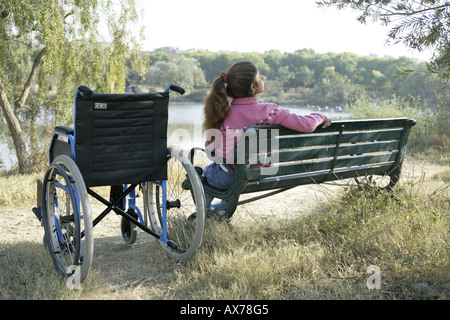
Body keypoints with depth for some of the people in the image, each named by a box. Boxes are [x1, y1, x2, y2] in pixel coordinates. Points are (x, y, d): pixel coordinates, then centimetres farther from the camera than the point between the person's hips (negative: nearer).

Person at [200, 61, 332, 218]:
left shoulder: (223, 113, -17)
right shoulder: (269, 111, -20)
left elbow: (210, 148, -9)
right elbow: (306, 125, -17)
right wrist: (320, 117, 5)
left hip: (230, 179, -1)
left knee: (206, 169, 35)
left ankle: (204, 209, 49)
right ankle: (225, 205, 51)